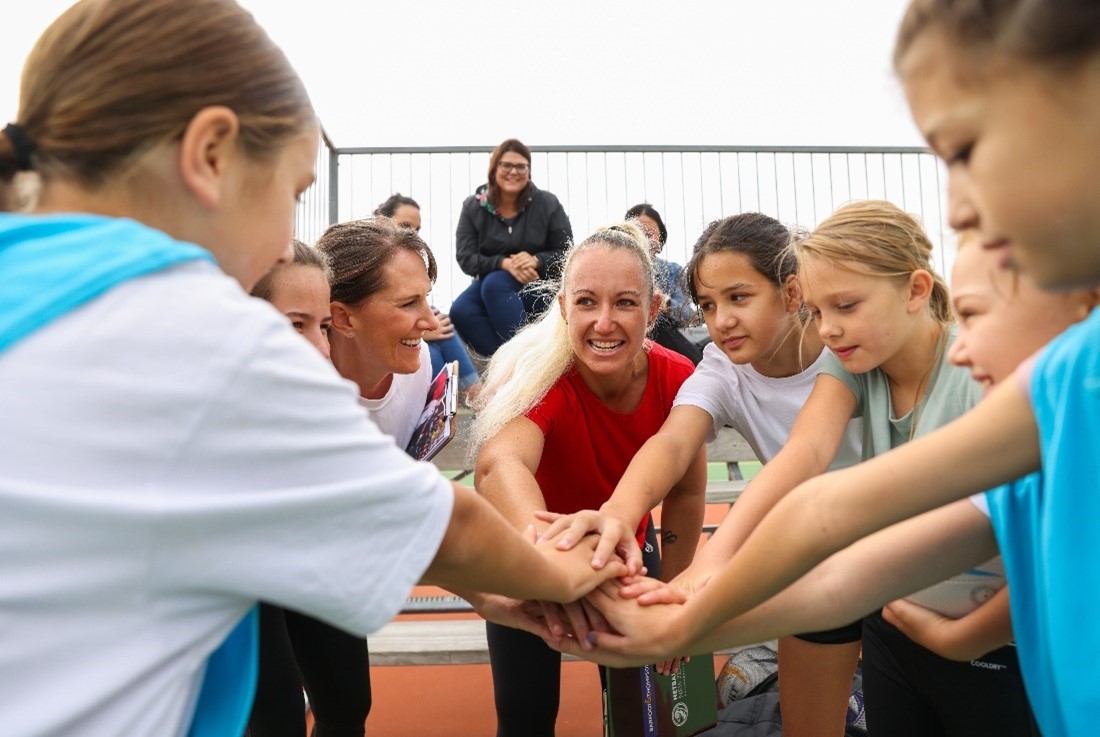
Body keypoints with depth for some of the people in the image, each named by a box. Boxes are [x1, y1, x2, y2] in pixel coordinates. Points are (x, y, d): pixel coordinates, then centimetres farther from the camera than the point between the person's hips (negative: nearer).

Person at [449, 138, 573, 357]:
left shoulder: (547, 204, -1)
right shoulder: (473, 206, 2)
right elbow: (465, 258, -7)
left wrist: (536, 260, -23)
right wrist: (504, 263, -24)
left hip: (539, 287, -2)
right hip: (490, 280, 3)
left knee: (495, 284, -34)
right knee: (460, 312, -28)